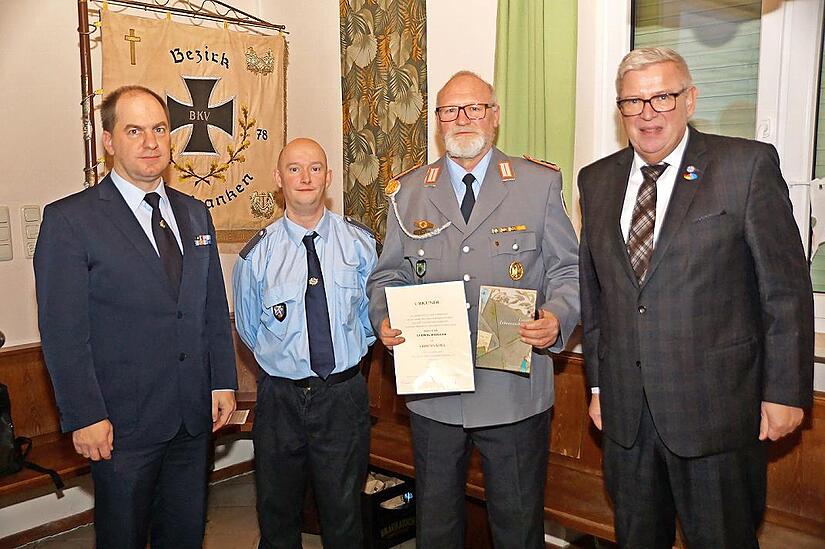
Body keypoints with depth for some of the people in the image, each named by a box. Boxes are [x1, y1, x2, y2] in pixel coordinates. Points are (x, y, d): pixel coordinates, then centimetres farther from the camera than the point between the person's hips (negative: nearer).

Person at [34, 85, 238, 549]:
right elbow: (63, 332, -12)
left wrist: (224, 383, 6)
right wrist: (85, 417, -14)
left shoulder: (195, 214, 8)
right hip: (124, 423, -5)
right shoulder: (69, 220, -10)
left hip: (196, 416, 5)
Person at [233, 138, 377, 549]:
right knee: (277, 514, 18)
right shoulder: (257, 254, -4)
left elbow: (374, 314, 6)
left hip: (344, 395, 0)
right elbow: (249, 329, 8)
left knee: (344, 515, 15)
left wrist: (347, 352, 5)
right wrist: (283, 359, 9)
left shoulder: (361, 243, -3)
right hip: (280, 397, 1)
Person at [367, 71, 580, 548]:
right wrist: (384, 318, -9)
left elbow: (569, 270, 2)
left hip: (515, 389, -2)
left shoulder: (541, 184, 2)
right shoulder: (409, 192, 8)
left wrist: (557, 317, -18)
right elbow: (388, 276, 11)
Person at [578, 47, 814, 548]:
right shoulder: (597, 181, 7)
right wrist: (598, 383, 12)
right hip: (625, 410, 4)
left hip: (716, 408, -4)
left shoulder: (747, 165, -6)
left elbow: (786, 287, -6)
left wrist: (785, 391, -7)